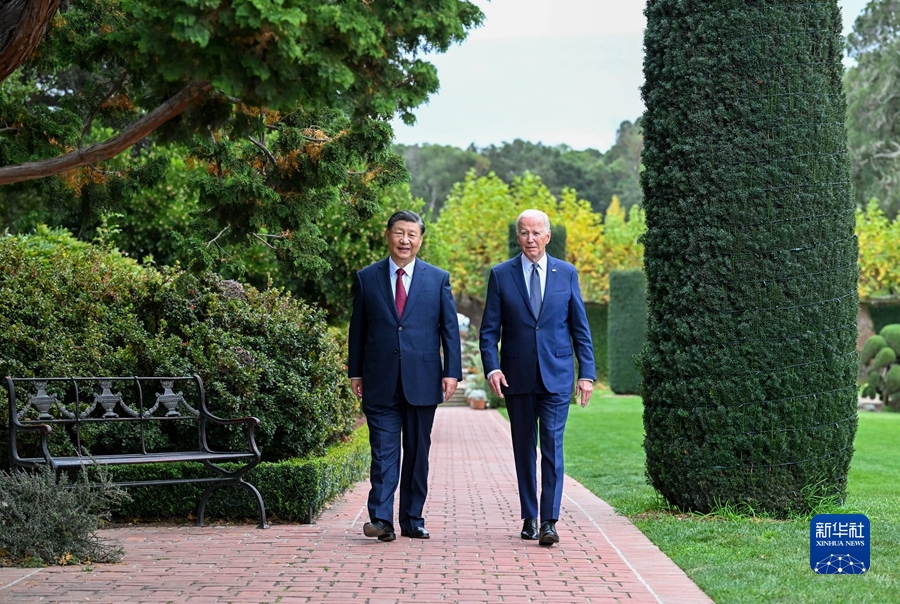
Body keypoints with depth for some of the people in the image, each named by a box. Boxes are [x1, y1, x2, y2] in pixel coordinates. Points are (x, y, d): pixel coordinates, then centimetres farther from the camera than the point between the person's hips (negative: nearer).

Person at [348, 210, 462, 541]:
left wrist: (452, 371, -3)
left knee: (417, 452, 7)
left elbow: (450, 329, 5)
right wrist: (355, 372, 6)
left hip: (422, 380, 1)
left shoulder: (438, 278, 6)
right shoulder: (367, 278, 6)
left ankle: (412, 520, 14)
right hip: (381, 381, -1)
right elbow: (357, 329, 9)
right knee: (384, 451, -5)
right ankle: (381, 518, -8)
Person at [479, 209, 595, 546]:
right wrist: (492, 367, -12)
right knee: (524, 449, 8)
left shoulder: (567, 273, 5)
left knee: (552, 446, -8)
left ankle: (549, 521, -9)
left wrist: (587, 372, 0)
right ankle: (529, 518, 18)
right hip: (517, 377, 1)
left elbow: (580, 327, 7)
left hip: (556, 375, -1)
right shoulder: (501, 275, 4)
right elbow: (489, 329, 2)